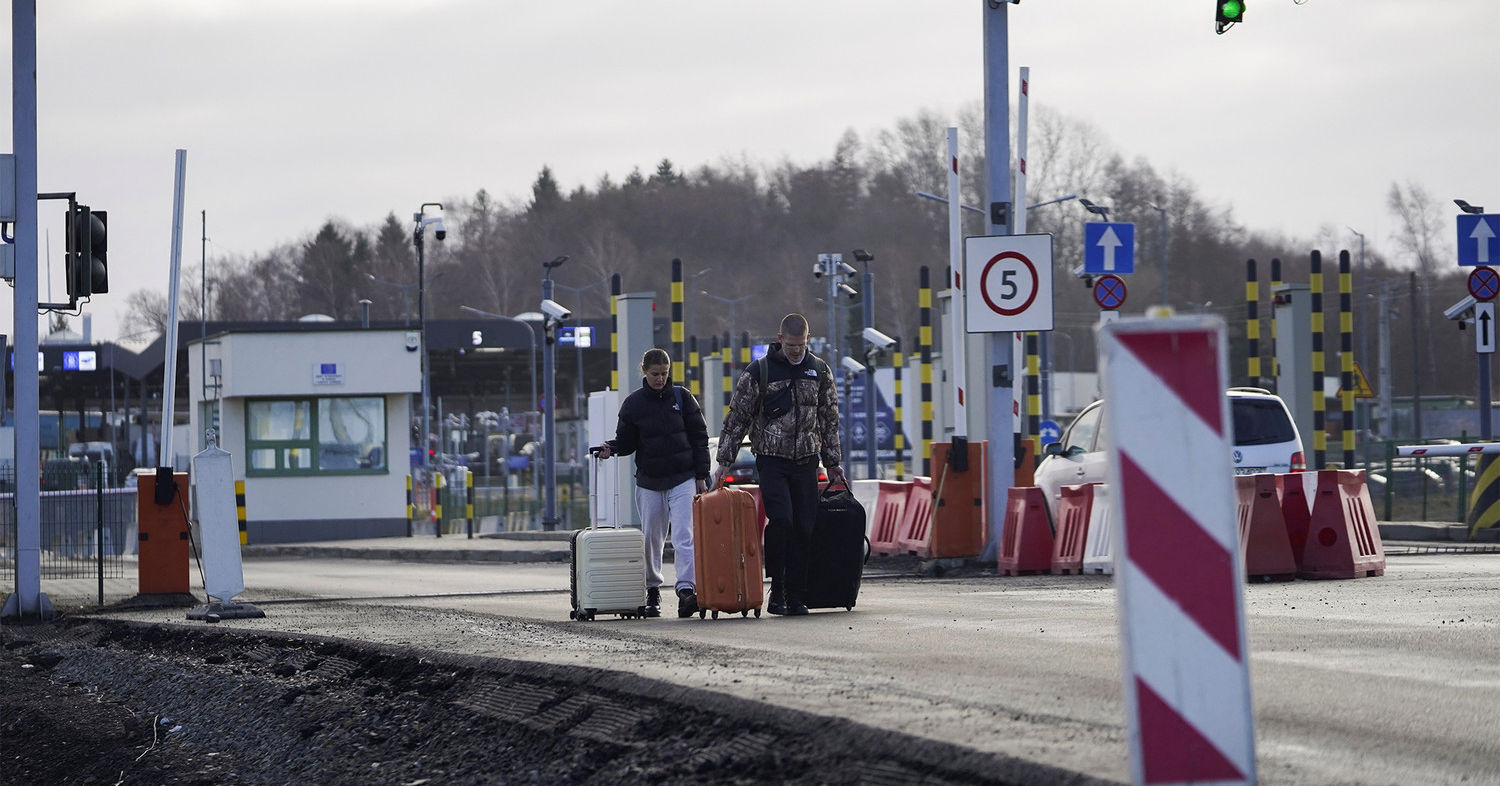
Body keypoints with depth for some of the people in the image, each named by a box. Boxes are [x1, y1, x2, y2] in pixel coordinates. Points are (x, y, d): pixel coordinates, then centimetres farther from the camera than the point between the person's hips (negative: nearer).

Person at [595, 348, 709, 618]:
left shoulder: (682, 398, 2)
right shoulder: (633, 403, 3)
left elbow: (699, 437, 5)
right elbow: (627, 441, 9)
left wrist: (701, 475, 0)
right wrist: (611, 448, -13)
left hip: (683, 479, -2)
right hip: (649, 481, 2)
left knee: (684, 535, -14)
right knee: (651, 537, 7)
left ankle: (686, 589, -23)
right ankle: (652, 591, 20)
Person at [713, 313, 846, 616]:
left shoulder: (819, 371, 8)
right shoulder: (758, 372, -2)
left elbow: (829, 419, 17)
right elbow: (737, 418, 2)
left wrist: (832, 463, 17)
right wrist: (724, 461, -1)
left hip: (806, 462, 3)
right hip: (771, 459, -3)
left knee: (804, 528, -2)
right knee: (781, 519, -19)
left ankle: (796, 595, 4)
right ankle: (777, 588, -9)